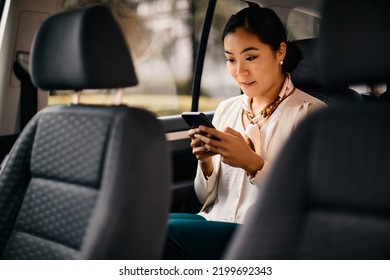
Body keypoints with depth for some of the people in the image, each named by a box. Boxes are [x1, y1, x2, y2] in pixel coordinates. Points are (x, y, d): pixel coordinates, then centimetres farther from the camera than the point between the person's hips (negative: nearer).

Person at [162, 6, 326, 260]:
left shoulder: (309, 113, -5)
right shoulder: (226, 109, 11)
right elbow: (208, 199, 13)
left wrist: (253, 164, -21)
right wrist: (206, 164, -8)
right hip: (215, 224, 5)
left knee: (168, 233, -28)